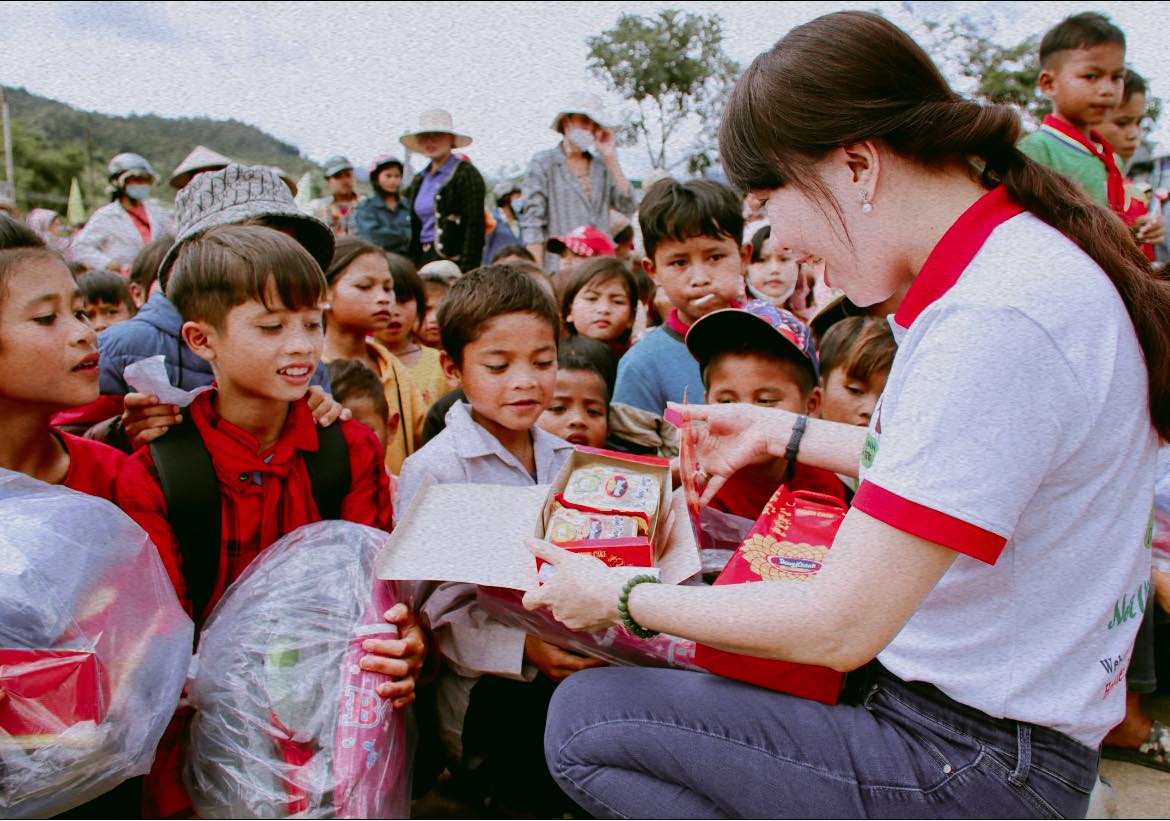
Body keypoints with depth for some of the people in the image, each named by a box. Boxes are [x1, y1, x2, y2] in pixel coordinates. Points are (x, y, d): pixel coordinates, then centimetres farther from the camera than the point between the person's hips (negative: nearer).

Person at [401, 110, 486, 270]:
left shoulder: (467, 174, -3)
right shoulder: (418, 181, 18)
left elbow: (475, 227, -10)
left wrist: (466, 272, -17)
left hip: (452, 259, -6)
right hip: (422, 261, 6)